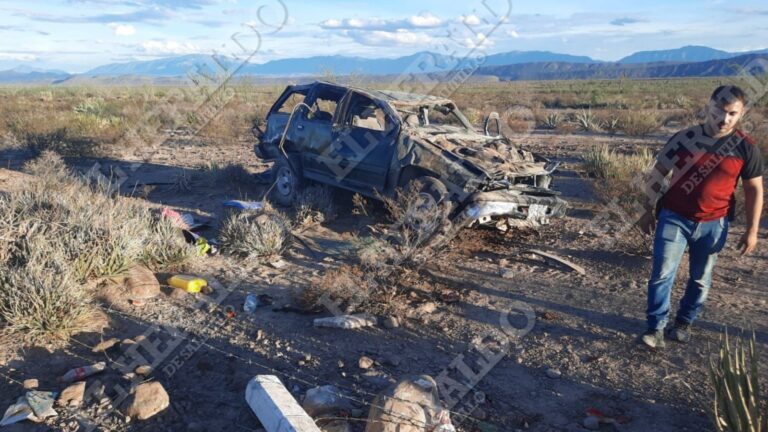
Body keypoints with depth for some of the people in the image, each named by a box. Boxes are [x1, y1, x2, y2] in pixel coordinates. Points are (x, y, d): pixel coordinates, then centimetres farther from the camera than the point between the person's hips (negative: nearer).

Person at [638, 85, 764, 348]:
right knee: (662, 274, -6)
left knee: (701, 279, 13)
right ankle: (656, 327, 4)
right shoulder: (685, 138, -6)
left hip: (713, 224, 1)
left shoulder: (746, 148, -4)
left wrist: (752, 230, -1)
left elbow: (754, 190, 2)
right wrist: (649, 210, 3)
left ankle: (684, 323, 32)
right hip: (674, 218, -1)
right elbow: (658, 174, 2)